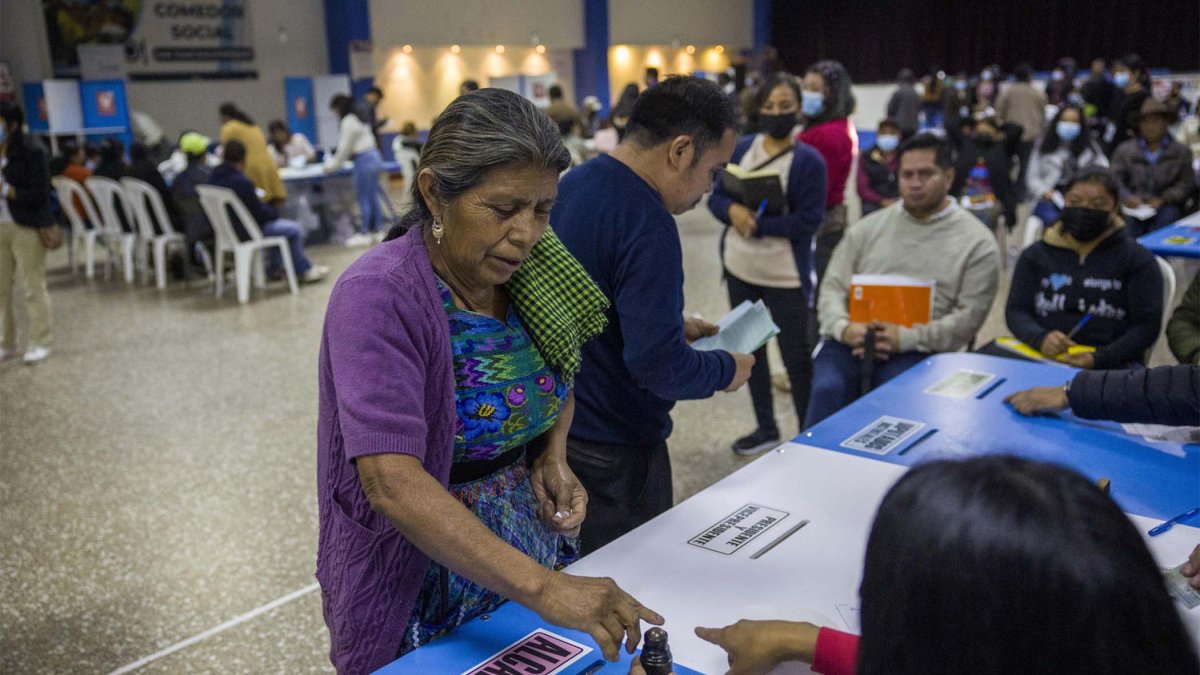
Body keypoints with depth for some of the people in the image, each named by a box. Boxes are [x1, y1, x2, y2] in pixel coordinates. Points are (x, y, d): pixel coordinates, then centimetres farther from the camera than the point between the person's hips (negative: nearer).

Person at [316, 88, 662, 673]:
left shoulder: (526, 272, -6)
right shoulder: (378, 297, -25)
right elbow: (392, 481, -34)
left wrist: (553, 457, -8)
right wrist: (540, 586, -40)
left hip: (531, 549, 6)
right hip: (422, 584, -5)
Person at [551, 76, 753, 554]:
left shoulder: (570, 185, 3)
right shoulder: (648, 227, -25)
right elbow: (657, 365, -29)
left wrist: (672, 324, 14)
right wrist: (726, 370, -10)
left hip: (557, 424, 9)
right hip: (614, 448, -8)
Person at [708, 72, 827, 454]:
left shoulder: (808, 160, -12)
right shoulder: (741, 148, 3)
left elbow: (808, 221, -17)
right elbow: (716, 196, 3)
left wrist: (758, 222, -23)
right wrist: (733, 211, -19)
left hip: (785, 275, -6)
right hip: (740, 269, 6)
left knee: (796, 357, 3)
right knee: (750, 350, 16)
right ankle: (766, 428, 33)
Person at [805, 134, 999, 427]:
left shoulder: (977, 243, 8)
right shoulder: (868, 228, 17)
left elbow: (969, 316, -1)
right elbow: (833, 288, 13)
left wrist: (907, 338, -16)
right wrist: (843, 327, -11)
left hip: (917, 351, -1)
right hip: (850, 341, 2)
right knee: (828, 390, -29)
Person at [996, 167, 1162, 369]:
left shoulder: (1138, 260, 9)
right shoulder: (1034, 255, 16)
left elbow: (1147, 325, 2)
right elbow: (1016, 311, 9)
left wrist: (1099, 359, -16)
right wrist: (1040, 338, -15)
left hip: (1111, 366, -3)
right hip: (1040, 358, 3)